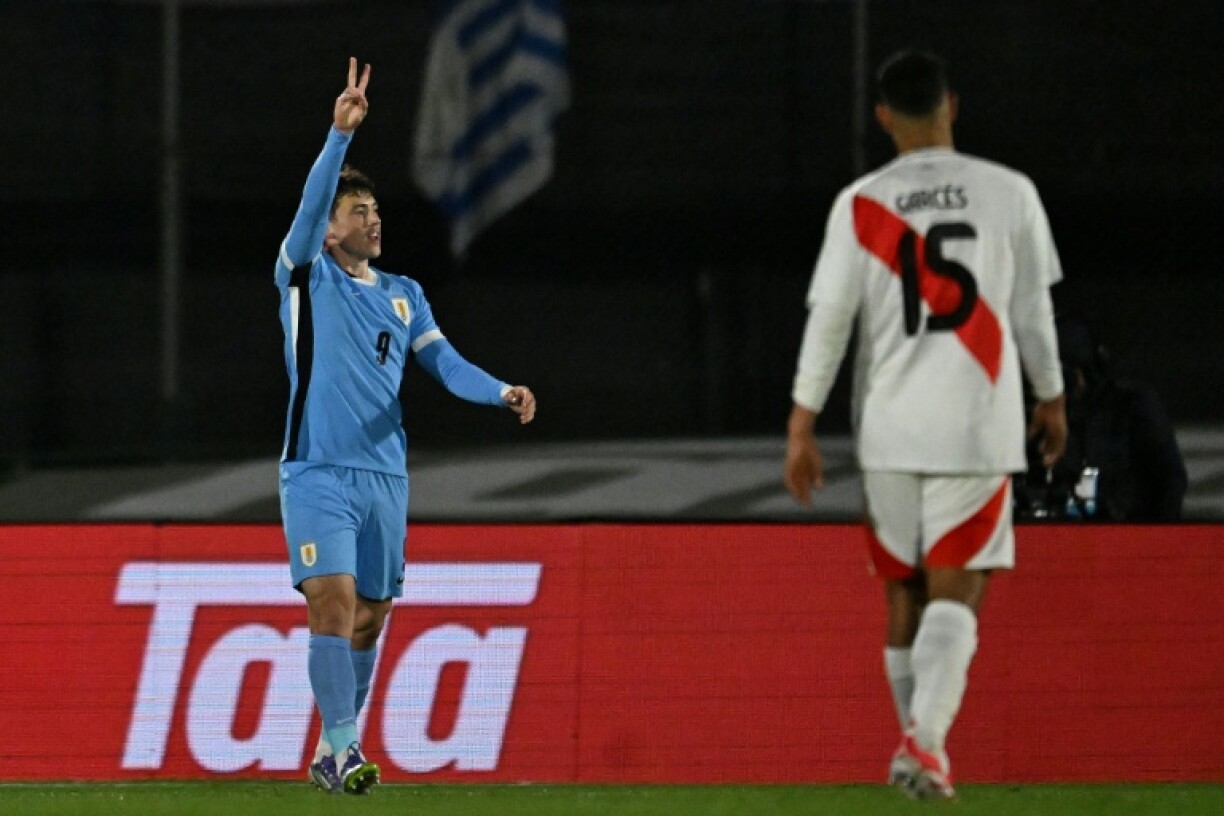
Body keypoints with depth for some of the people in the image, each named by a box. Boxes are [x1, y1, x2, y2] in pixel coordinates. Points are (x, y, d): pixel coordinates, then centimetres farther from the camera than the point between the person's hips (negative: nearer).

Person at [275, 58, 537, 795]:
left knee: (370, 617, 6)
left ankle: (333, 754, 16)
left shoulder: (404, 294, 15)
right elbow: (311, 205, -15)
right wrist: (341, 134, -27)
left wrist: (501, 393, -11)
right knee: (333, 600, -19)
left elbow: (445, 363, 8)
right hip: (319, 473, -5)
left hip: (385, 476, 5)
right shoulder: (308, 278, 1)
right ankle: (344, 745, -21)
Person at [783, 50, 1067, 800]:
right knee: (955, 592, -3)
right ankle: (926, 740, -21)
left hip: (889, 427, 1)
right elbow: (1032, 312, 6)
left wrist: (802, 426, 0)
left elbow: (830, 316, -3)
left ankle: (915, 740, 23)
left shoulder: (860, 204, -1)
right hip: (977, 426, -1)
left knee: (904, 590, 15)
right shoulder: (1010, 194, 0)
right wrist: (1051, 398, 21)